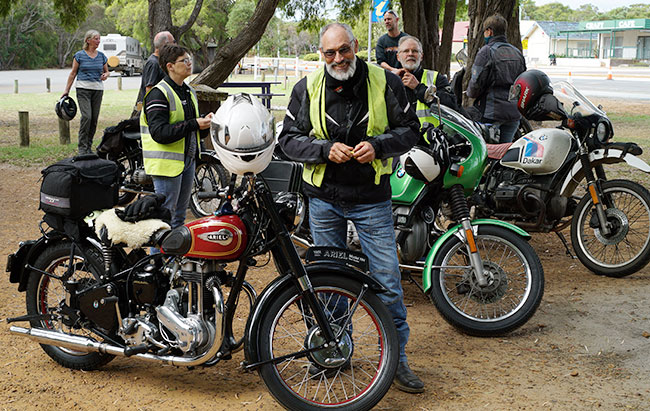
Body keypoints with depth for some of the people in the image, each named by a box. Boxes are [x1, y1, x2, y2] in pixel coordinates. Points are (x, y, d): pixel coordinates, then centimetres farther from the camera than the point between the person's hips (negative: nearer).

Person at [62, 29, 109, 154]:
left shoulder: (101, 56, 11)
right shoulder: (79, 55, 0)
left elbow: (106, 71, 20)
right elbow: (73, 73, 4)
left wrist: (105, 75, -4)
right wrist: (66, 90, 3)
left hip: (98, 89, 4)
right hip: (83, 88, -4)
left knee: (94, 118, 2)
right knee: (86, 116, -16)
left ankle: (89, 146, 13)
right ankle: (82, 148, -11)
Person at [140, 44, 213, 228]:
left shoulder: (190, 92, 15)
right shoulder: (158, 94, -15)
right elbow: (159, 133, -25)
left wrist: (204, 121, 5)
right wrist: (194, 125, -27)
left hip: (188, 160, 9)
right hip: (168, 163, -9)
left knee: (179, 215, 19)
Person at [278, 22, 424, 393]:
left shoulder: (385, 83, -4)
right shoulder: (307, 88, 0)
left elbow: (410, 129, 1)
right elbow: (289, 138, 1)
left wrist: (378, 145, -17)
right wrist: (326, 150, -16)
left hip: (372, 198, -1)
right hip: (324, 198, 2)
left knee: (387, 278, -1)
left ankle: (396, 357, 12)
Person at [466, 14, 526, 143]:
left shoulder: (486, 51, -9)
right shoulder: (517, 53, 13)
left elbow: (476, 82, -12)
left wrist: (470, 92, 7)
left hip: (491, 112, -6)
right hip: (514, 112, 7)